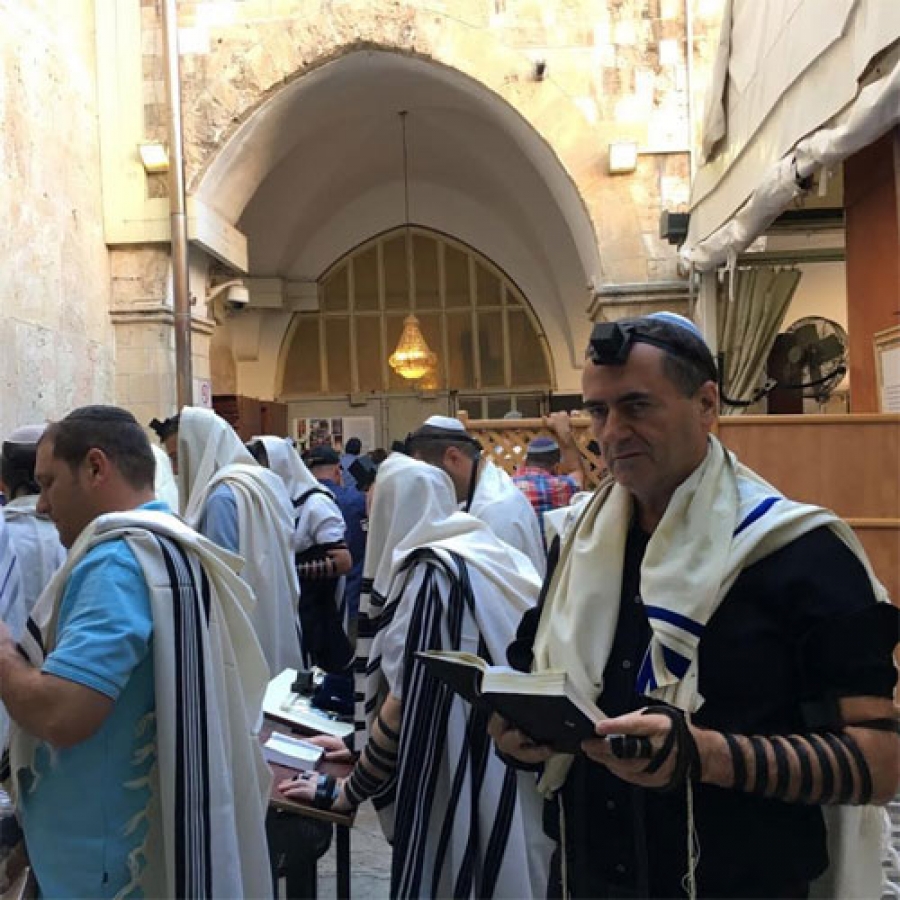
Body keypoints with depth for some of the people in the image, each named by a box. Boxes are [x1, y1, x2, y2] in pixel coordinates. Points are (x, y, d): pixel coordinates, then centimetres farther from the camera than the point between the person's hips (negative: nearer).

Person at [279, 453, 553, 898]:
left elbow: (407, 702, -16)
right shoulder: (489, 557, 9)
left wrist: (347, 790, -3)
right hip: (512, 782, 8)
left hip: (464, 789, -8)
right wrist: (362, 745, 21)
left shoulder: (432, 573, -16)